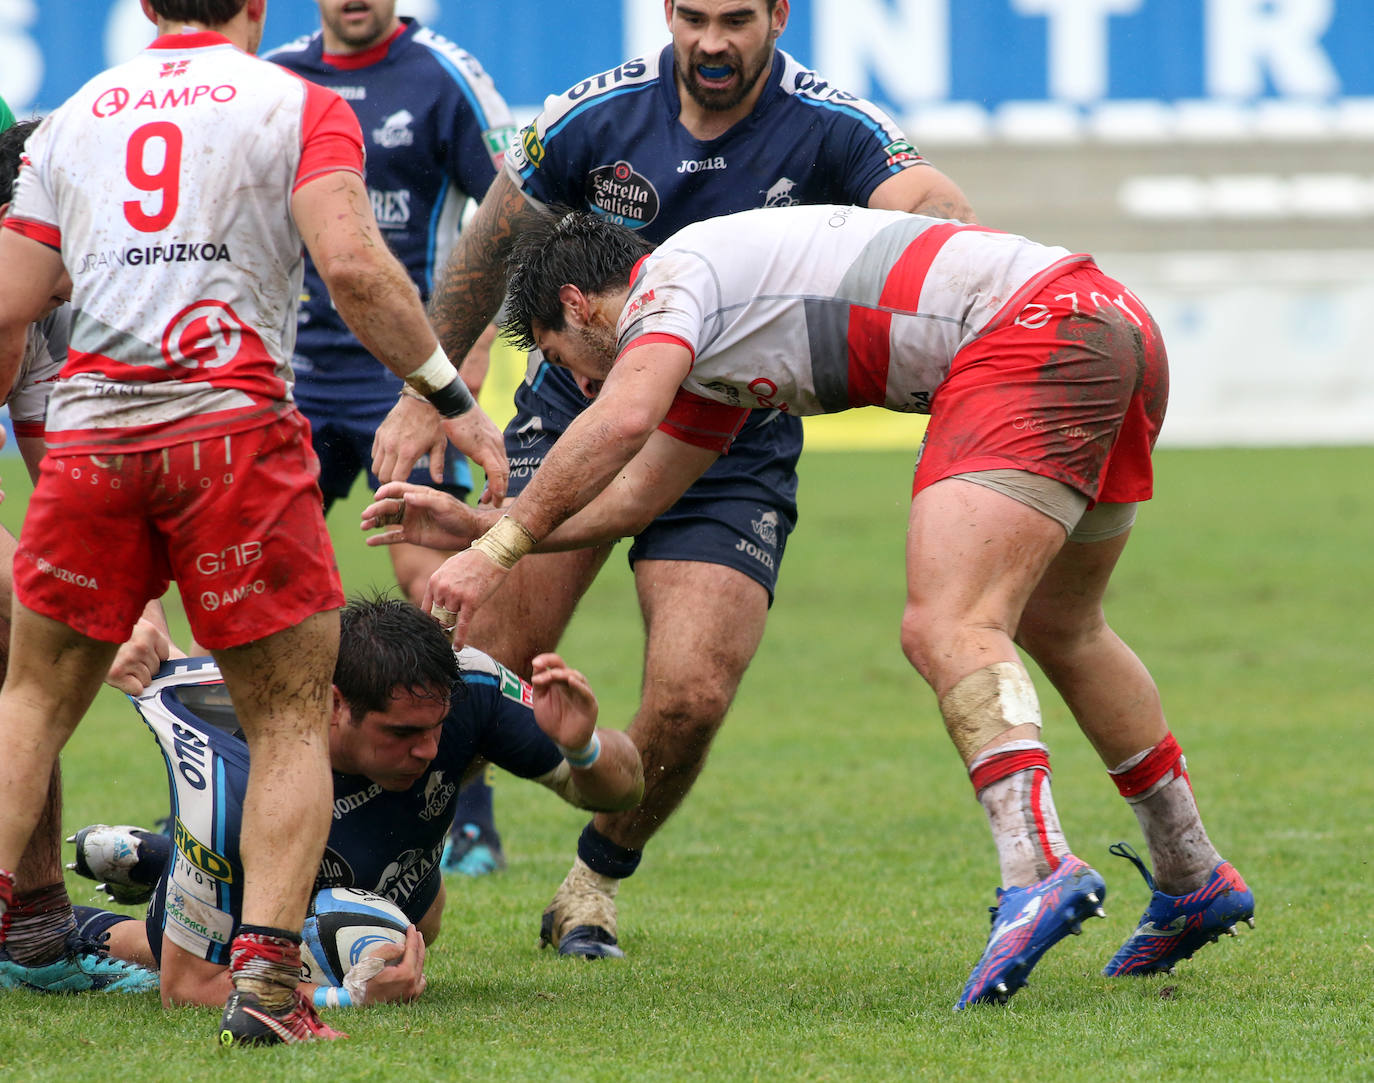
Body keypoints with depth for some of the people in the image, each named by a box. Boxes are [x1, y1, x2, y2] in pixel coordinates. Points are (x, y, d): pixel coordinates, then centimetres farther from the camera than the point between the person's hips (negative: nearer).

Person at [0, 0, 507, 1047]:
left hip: (90, 438, 3)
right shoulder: (301, 107, 6)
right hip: (232, 428, -3)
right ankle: (267, 976, -10)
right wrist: (452, 395, -2)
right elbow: (352, 265, -10)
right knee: (292, 716, 5)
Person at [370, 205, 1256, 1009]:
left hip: (1038, 329, -10)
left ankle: (1038, 866, -40)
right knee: (1060, 632, 25)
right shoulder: (712, 347, 29)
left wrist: (499, 550, -13)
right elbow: (630, 494, 36)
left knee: (946, 629, -19)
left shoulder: (669, 277, 1)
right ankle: (1195, 883, 33)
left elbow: (621, 420, -17)